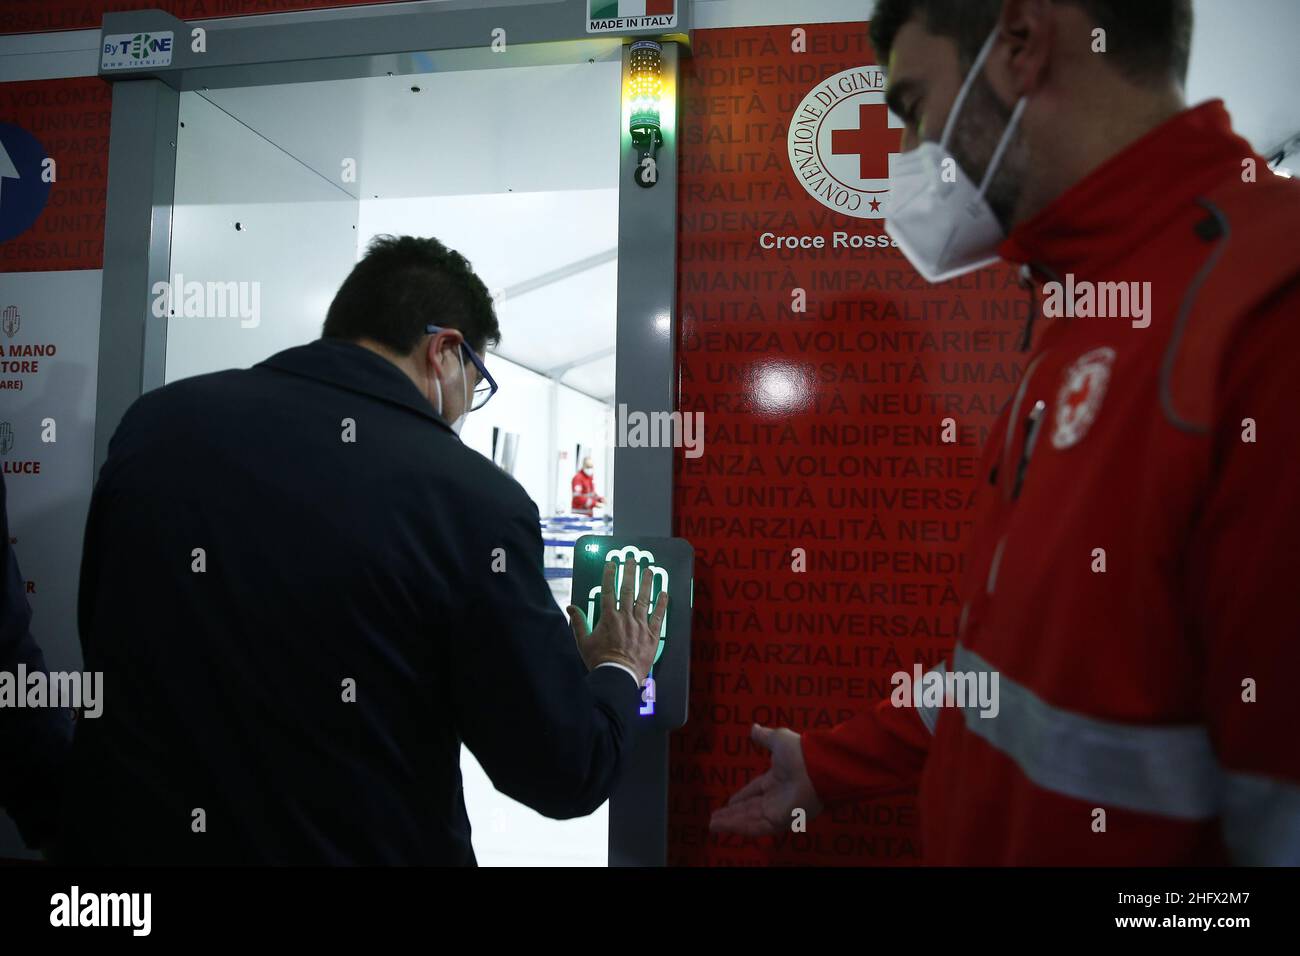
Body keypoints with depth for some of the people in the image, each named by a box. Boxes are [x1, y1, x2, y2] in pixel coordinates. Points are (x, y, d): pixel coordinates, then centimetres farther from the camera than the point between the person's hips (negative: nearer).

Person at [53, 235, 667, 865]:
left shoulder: (154, 421, -7)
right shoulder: (474, 501, -21)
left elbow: (104, 644, 8)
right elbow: (563, 772, -14)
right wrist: (620, 672, 6)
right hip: (353, 848, -3)